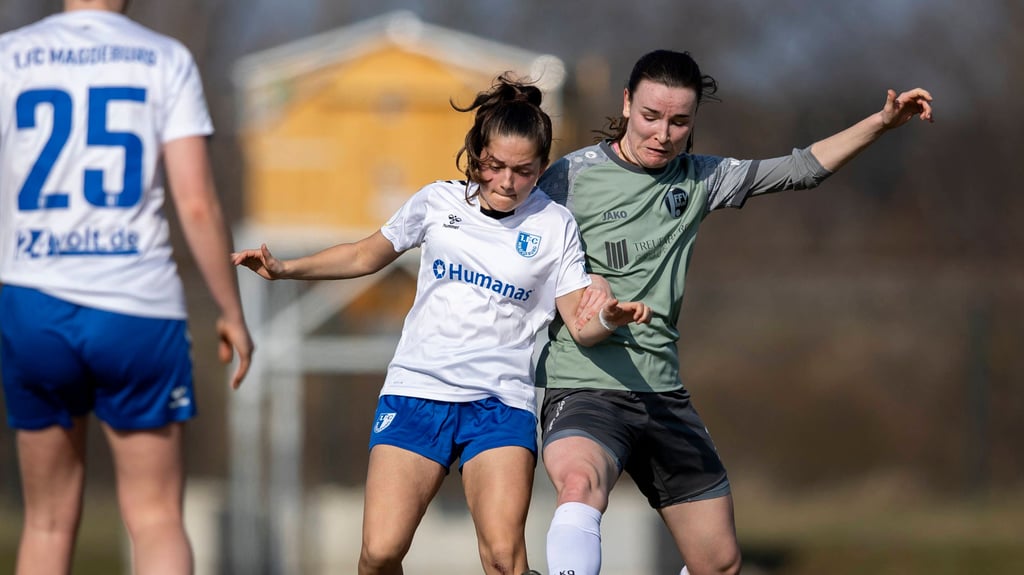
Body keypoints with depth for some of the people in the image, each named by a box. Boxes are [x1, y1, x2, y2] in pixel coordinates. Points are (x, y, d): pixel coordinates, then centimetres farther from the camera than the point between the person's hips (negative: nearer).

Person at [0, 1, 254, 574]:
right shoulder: (166, 61, -2)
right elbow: (198, 206, -6)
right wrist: (233, 314, 4)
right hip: (139, 310, -2)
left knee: (50, 523, 14)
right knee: (157, 521, 6)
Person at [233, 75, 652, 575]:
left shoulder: (554, 226, 3)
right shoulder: (438, 203, 6)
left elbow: (580, 325, 1)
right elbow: (365, 256, 20)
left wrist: (609, 318, -21)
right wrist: (284, 269, 11)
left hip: (501, 403, -1)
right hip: (416, 390, 1)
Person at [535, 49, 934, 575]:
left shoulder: (697, 179, 10)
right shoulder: (574, 175, -4)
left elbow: (800, 169, 16)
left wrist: (882, 122, 8)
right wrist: (585, 283, -17)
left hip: (663, 394, 6)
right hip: (584, 388, -6)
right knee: (581, 484, -39)